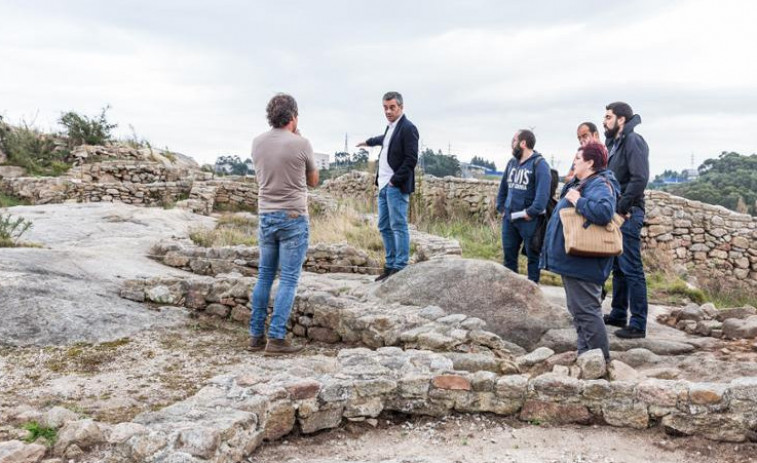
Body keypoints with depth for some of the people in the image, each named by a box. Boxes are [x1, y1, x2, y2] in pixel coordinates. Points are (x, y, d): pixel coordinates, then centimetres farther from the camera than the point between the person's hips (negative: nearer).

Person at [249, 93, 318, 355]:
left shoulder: (257, 143, 4)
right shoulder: (301, 144, -10)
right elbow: (313, 180, 5)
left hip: (265, 217, 5)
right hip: (293, 218, -5)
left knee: (264, 276, 14)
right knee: (288, 279, -1)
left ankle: (256, 335, 17)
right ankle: (276, 339, -2)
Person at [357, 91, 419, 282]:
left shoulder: (407, 128, -10)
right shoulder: (391, 127, 16)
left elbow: (411, 159, -16)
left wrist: (395, 181, -16)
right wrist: (368, 142, 56)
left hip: (397, 187, -9)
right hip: (384, 185, 9)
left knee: (398, 227, -7)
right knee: (384, 227, 11)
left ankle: (400, 268, -3)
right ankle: (390, 266, 18)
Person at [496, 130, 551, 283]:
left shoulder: (539, 164, -11)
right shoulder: (512, 162, 13)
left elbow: (543, 192, -20)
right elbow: (503, 187, 19)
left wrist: (532, 213, -22)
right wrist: (501, 208, 10)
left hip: (529, 220, -7)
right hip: (509, 219, 7)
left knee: (533, 257, 5)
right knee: (509, 256, 13)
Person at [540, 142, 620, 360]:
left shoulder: (601, 185, -15)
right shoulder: (581, 183, 16)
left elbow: (603, 212, -35)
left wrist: (578, 200, -25)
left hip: (583, 263, -11)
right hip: (573, 260, 11)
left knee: (586, 310, -6)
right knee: (578, 310, 17)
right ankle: (585, 355, 26)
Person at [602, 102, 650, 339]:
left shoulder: (633, 141, -12)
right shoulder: (614, 142, 15)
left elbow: (640, 178, -22)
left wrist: (622, 207, -19)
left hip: (627, 215, -9)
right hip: (615, 214, 9)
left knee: (631, 269, -6)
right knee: (617, 266, 16)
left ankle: (638, 324, 0)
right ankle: (618, 313, 28)